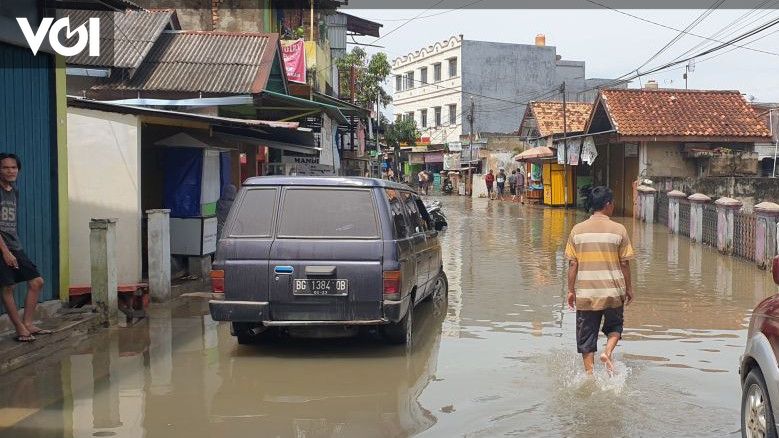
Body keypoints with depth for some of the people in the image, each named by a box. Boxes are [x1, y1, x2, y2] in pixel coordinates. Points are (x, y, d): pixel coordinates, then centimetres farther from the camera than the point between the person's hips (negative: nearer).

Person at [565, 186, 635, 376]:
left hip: (586, 293, 1)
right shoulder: (618, 230, -5)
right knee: (614, 327, 23)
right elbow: (624, 263, -2)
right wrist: (628, 288, 10)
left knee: (586, 339, 10)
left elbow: (572, 263, -1)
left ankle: (590, 374, 7)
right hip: (613, 292, 0)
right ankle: (608, 352, -2)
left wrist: (571, 290, 7)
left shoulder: (578, 230, -2)